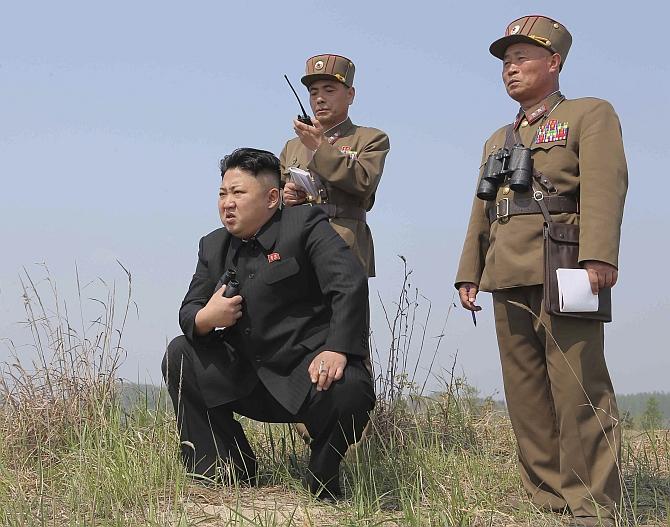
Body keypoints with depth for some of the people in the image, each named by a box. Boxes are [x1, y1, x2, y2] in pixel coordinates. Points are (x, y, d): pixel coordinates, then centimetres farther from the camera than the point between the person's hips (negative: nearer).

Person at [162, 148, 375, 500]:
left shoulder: (305, 224, -7)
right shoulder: (213, 246, 11)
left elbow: (350, 285, -18)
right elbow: (189, 310, 10)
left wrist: (336, 349, -30)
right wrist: (203, 319, -16)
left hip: (311, 370, -6)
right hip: (249, 380, 6)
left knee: (349, 390, -36)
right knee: (179, 355, -4)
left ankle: (323, 480, -3)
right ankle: (228, 474, 1)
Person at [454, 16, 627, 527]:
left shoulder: (591, 115, 5)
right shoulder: (497, 140, 27)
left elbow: (603, 187, -10)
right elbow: (481, 212, 25)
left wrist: (598, 256, -24)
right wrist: (469, 273, 14)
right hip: (507, 279, 7)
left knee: (578, 390, -10)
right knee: (526, 395, 5)